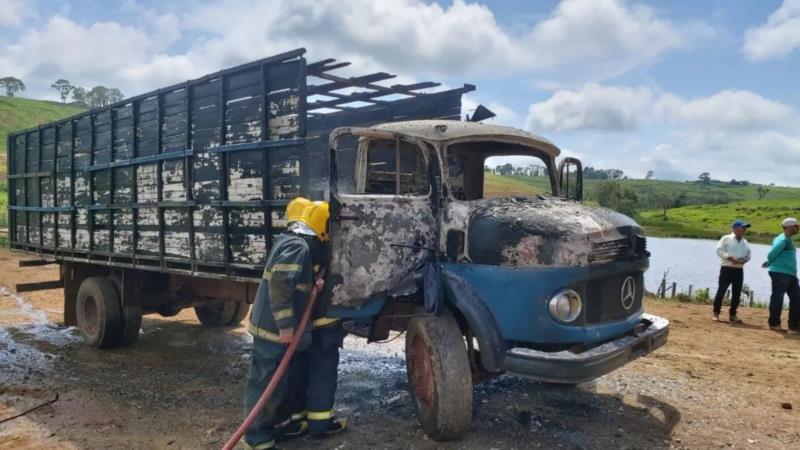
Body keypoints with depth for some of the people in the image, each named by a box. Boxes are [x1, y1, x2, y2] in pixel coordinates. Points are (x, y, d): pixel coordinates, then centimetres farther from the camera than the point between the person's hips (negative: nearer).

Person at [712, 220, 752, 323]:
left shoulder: (745, 242, 15)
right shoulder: (726, 238, -2)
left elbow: (748, 255, 17)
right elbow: (719, 250, -9)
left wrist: (744, 260, -5)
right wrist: (730, 258, -19)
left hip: (739, 270, 6)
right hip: (727, 269, -6)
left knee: (737, 294, 6)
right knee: (721, 291, -6)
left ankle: (732, 315, 16)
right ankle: (716, 313, 1)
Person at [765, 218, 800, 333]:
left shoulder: (788, 240, 19)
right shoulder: (783, 240, -13)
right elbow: (772, 254, -20)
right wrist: (770, 263, -2)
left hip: (790, 274, 10)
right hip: (780, 273, -10)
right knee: (777, 298, -3)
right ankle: (774, 324, 4)